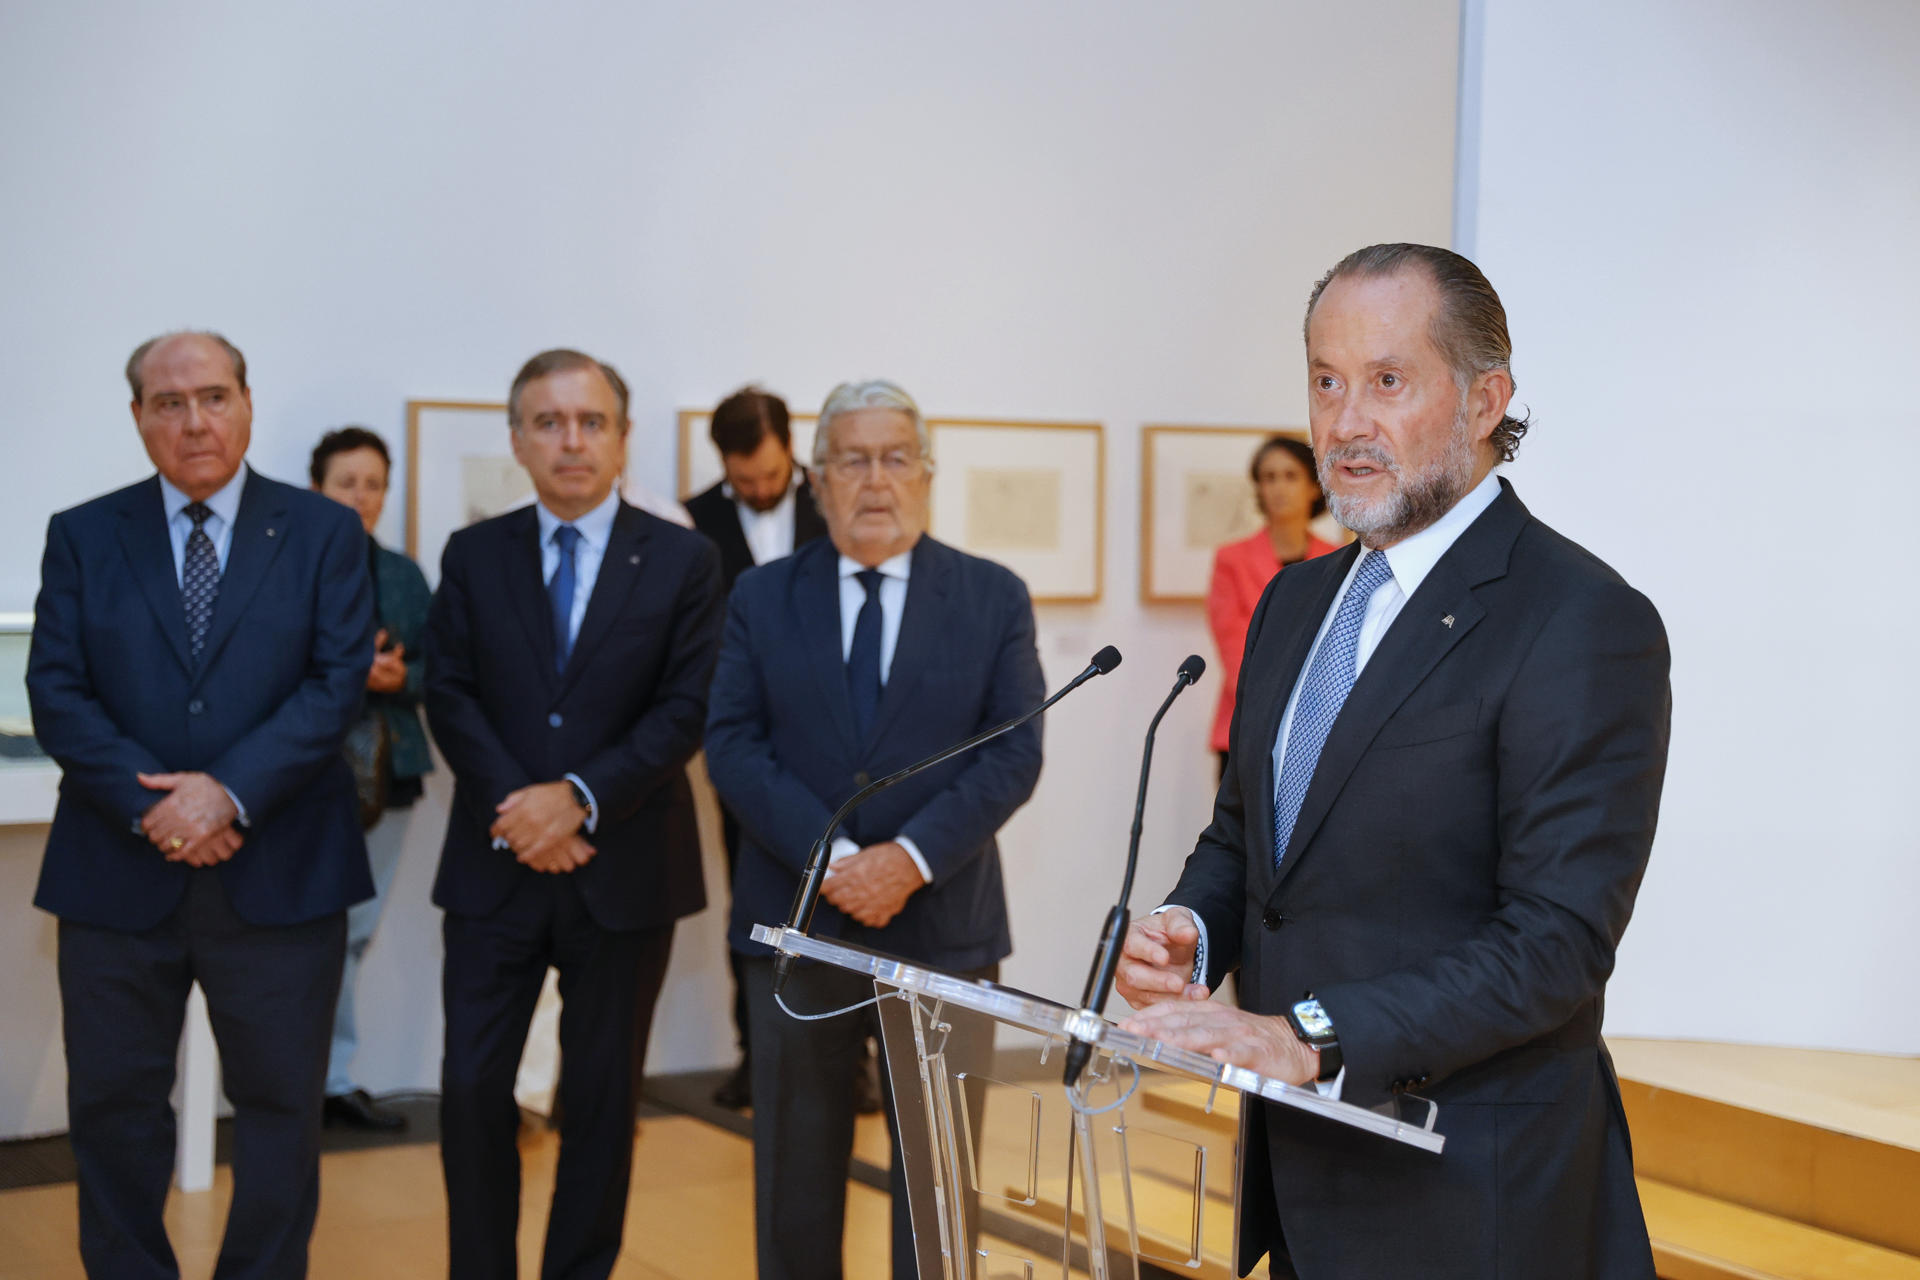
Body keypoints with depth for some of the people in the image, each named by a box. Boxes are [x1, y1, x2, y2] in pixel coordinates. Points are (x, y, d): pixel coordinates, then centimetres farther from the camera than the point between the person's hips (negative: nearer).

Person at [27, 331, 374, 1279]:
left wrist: (230, 793, -17)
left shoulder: (323, 533, 3)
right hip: (119, 872, 1)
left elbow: (338, 680, -6)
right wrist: (153, 807, -14)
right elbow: (55, 692, -1)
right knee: (113, 1104, 7)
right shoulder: (82, 537, 6)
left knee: (281, 1103, 5)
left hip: (277, 872, -1)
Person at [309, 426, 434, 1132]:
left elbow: (436, 669, 11)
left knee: (355, 934, 9)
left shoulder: (404, 576, 14)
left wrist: (398, 677, -9)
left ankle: (334, 1079, 16)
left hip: (388, 772, 5)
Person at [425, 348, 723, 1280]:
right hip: (497, 868, 1)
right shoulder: (473, 556, 7)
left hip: (625, 868, -1)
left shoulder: (683, 561, 1)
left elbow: (685, 711, -6)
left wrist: (579, 799, -17)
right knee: (472, 1089, -2)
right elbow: (449, 696, 1)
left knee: (602, 1096, 7)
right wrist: (519, 809, -13)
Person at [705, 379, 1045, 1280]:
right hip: (798, 925, 1)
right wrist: (833, 857, -17)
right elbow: (732, 743, -4)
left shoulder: (994, 598, 3)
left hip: (942, 925, -1)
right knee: (795, 1173, 10)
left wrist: (911, 857, -18)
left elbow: (1014, 752, -5)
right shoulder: (762, 598, 5)